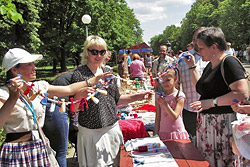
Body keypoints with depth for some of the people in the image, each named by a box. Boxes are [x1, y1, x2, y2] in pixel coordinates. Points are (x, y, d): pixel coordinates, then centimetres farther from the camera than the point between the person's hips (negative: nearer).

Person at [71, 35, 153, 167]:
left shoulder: (107, 72, 9)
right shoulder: (79, 74, -8)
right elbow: (74, 108, -12)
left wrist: (138, 96, 10)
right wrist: (81, 93, -30)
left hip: (112, 128, 5)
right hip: (91, 132, -5)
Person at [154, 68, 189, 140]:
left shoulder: (179, 95, -7)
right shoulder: (159, 96, 4)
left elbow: (175, 117, -14)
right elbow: (157, 119, 7)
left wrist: (165, 104, -26)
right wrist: (155, 135, 6)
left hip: (177, 133, -3)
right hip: (163, 133, 3)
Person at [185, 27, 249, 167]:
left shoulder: (229, 62, -13)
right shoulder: (210, 65, 15)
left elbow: (242, 93, -22)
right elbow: (201, 89, 26)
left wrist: (212, 102, -23)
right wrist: (192, 66, 19)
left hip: (224, 123, -9)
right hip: (207, 123, 9)